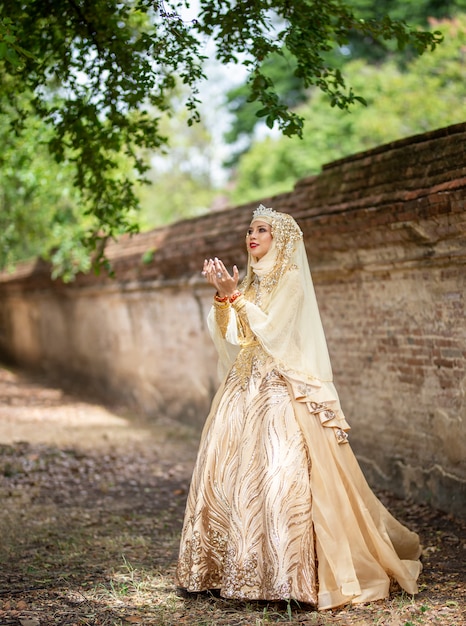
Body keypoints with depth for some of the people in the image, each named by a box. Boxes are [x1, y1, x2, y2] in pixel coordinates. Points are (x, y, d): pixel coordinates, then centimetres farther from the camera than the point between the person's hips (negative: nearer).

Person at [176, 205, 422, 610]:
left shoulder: (291, 279, -5)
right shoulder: (252, 280, 16)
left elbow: (269, 329, -15)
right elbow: (229, 333, 9)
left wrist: (235, 296, -18)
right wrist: (221, 295, -4)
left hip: (281, 391, -8)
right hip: (244, 390, 8)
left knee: (277, 476, -14)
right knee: (227, 471, 4)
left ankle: (290, 575, -7)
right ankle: (237, 566, 12)